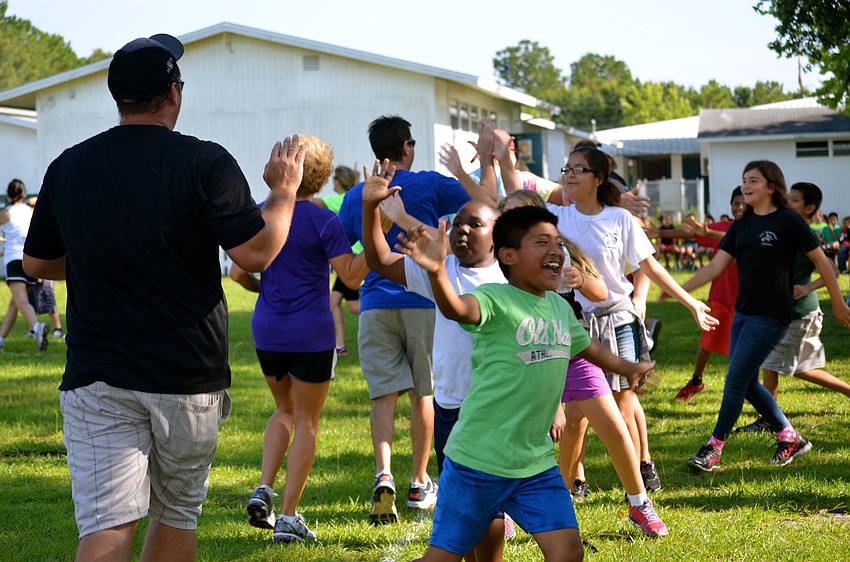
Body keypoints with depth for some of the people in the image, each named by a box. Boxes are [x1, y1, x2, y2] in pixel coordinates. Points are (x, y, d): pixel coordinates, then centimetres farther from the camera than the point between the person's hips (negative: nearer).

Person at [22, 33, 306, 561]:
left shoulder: (68, 167, 5)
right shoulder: (205, 162, -9)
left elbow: (36, 264, 14)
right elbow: (256, 252, -13)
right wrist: (284, 190, 3)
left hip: (96, 378, 2)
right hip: (189, 378, -2)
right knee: (178, 515, 16)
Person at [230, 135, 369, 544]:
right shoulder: (322, 221, -11)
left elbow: (237, 272, 5)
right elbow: (352, 276, -15)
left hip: (267, 329, 4)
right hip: (311, 333, -4)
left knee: (284, 410, 24)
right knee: (306, 422, 7)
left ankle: (264, 489, 6)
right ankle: (289, 517, 4)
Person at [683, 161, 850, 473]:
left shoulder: (789, 222, -8)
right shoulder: (741, 226, 10)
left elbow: (821, 260, -2)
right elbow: (716, 266, 5)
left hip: (771, 315, -7)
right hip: (742, 312, 7)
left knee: (736, 380, -8)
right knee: (748, 383, 9)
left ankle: (714, 449, 1)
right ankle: (790, 438, 23)